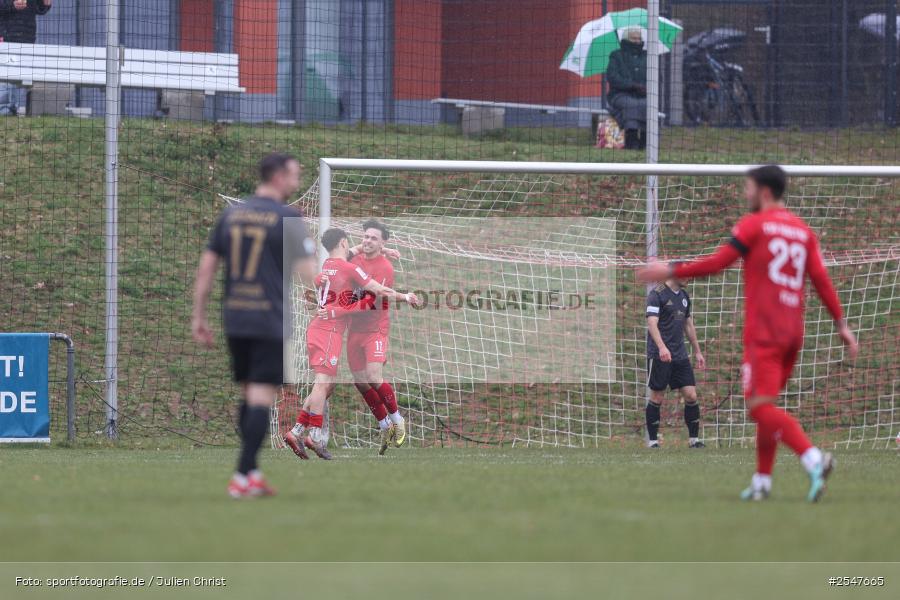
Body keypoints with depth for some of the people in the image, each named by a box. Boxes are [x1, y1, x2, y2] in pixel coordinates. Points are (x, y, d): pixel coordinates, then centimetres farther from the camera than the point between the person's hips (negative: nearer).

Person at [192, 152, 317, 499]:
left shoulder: (231, 215, 10)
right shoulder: (288, 219, -7)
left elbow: (207, 266, 9)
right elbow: (307, 274, -10)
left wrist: (199, 316, 13)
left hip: (235, 319, 6)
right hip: (272, 322, -6)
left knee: (250, 395, 16)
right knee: (261, 398, -5)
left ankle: (252, 474, 16)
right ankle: (243, 477, -11)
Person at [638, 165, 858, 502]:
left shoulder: (754, 225, -4)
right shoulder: (803, 231, 14)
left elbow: (717, 263, -7)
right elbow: (821, 281, 9)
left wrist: (670, 271, 1)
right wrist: (842, 326, 10)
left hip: (763, 332, -7)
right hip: (793, 332, 7)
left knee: (761, 407, -12)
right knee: (767, 406, 16)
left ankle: (813, 459, -31)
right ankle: (762, 481, 14)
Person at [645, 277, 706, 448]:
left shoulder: (684, 295, 14)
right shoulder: (657, 294, -10)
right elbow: (652, 323, -20)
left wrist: (697, 352, 23)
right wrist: (662, 347, -33)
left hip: (680, 355, 6)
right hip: (659, 356, -6)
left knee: (691, 396, -1)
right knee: (657, 398, -1)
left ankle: (694, 439, 8)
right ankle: (652, 441, 8)